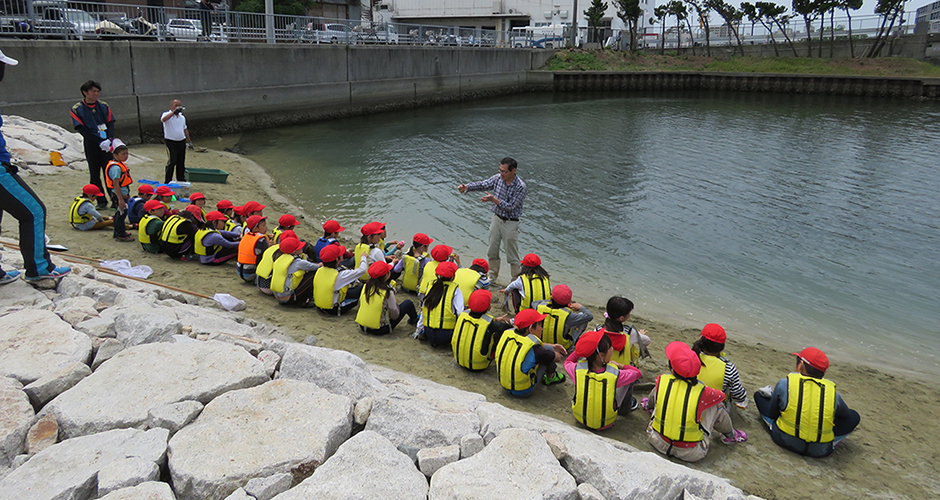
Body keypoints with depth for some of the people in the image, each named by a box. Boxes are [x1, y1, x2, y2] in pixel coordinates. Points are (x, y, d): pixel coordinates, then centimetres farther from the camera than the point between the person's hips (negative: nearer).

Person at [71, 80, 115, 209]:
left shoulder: (104, 106, 10)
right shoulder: (76, 109, 1)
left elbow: (110, 124, 6)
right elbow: (82, 129, -6)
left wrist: (109, 139, -13)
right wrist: (100, 142, -16)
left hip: (107, 144, 1)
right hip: (91, 146, -1)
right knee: (94, 175, 4)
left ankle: (115, 200, 3)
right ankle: (101, 201, 12)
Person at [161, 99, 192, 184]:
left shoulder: (182, 116, 14)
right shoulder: (167, 114, -6)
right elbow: (163, 119, -31)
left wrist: (189, 141, 21)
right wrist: (174, 112, -40)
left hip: (181, 142, 6)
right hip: (171, 143, -6)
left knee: (181, 163, 11)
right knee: (171, 162, -10)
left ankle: (181, 180, 22)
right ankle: (167, 182, -4)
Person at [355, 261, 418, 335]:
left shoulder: (366, 286, -8)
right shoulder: (387, 292, -24)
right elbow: (395, 316, -17)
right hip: (380, 330, -6)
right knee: (408, 303, 9)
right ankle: (414, 320, 40)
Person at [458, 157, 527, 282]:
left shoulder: (520, 186, -21)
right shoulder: (498, 178, -4)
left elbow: (510, 207, -23)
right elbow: (482, 184, -3)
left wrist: (493, 200, -30)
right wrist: (466, 187, -19)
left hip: (510, 223, -6)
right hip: (496, 218, 6)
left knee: (512, 255, 3)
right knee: (492, 250, 16)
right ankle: (493, 275, 36)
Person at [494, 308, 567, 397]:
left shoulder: (507, 334, -10)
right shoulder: (534, 349, -27)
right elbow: (558, 358, -8)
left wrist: (553, 346, 16)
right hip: (524, 392, -6)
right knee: (548, 348, 2)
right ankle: (550, 377, 26)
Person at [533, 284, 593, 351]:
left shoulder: (540, 307, -25)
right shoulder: (568, 316, -35)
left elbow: (534, 303, 3)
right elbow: (589, 316, -21)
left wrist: (552, 302, 2)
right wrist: (580, 307, -2)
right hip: (564, 346, -4)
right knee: (584, 319, 7)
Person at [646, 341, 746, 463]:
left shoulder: (661, 381, -15)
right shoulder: (702, 393, -21)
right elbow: (722, 396, 4)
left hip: (657, 442, 2)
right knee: (716, 406, 11)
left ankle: (650, 406, 50)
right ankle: (730, 435, 35)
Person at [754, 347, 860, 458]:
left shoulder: (784, 384, -12)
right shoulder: (833, 393, -8)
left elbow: (772, 414, -1)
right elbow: (845, 415, 13)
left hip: (784, 441, 0)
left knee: (759, 395, 14)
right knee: (854, 416, 21)